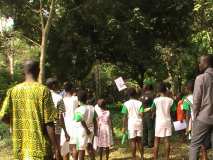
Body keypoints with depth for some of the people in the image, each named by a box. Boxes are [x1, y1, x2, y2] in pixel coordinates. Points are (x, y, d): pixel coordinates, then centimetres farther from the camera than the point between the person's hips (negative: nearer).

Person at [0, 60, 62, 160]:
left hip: (20, 148, 4)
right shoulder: (43, 90, -9)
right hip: (40, 148, -4)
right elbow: (49, 122, -12)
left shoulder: (13, 91, 2)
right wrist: (56, 148, -6)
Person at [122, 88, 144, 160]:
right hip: (139, 123, 3)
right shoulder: (139, 103, 0)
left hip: (131, 124, -3)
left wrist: (124, 127, -1)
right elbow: (141, 114, -8)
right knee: (139, 140, 14)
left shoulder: (126, 104, -5)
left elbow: (125, 117, -6)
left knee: (133, 141, 3)